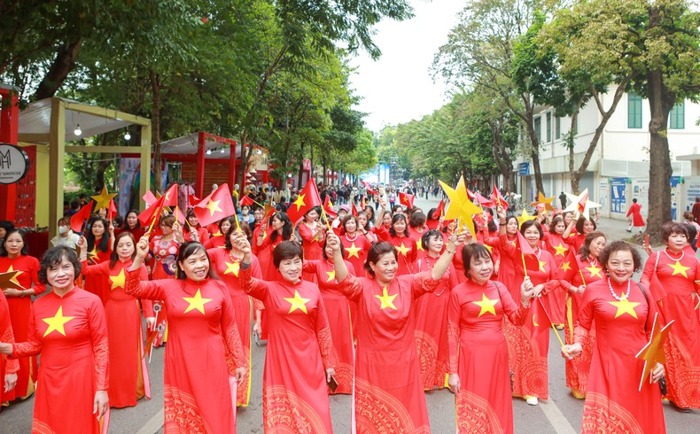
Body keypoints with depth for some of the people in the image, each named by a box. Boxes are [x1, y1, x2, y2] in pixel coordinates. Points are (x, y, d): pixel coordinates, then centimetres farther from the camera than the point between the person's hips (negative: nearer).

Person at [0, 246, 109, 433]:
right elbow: (35, 344, 10)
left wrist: (102, 388, -13)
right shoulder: (39, 305, 2)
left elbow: (101, 347, -11)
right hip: (49, 380, 4)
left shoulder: (91, 301, -11)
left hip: (81, 379, -4)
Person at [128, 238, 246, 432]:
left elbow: (230, 328, 3)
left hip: (212, 362, -1)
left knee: (215, 415, 9)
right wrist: (139, 258, -20)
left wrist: (239, 362, 4)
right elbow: (132, 288, -6)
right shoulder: (169, 287, 0)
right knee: (183, 417, 14)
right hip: (180, 362, 1)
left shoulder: (219, 287, -1)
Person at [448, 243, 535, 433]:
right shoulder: (458, 292, -9)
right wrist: (452, 371, -7)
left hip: (497, 355, 4)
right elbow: (452, 333, -6)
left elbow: (517, 320, 0)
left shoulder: (499, 287, 3)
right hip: (471, 357, -4)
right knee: (472, 410, 4)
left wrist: (525, 300, -19)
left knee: (497, 406, 15)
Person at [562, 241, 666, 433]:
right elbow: (583, 324, 3)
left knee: (640, 418, 13)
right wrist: (577, 345, -14)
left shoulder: (642, 292, 2)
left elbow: (652, 331, 11)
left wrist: (657, 360, 1)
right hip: (607, 364, -3)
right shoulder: (593, 290, -6)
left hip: (640, 365, 3)